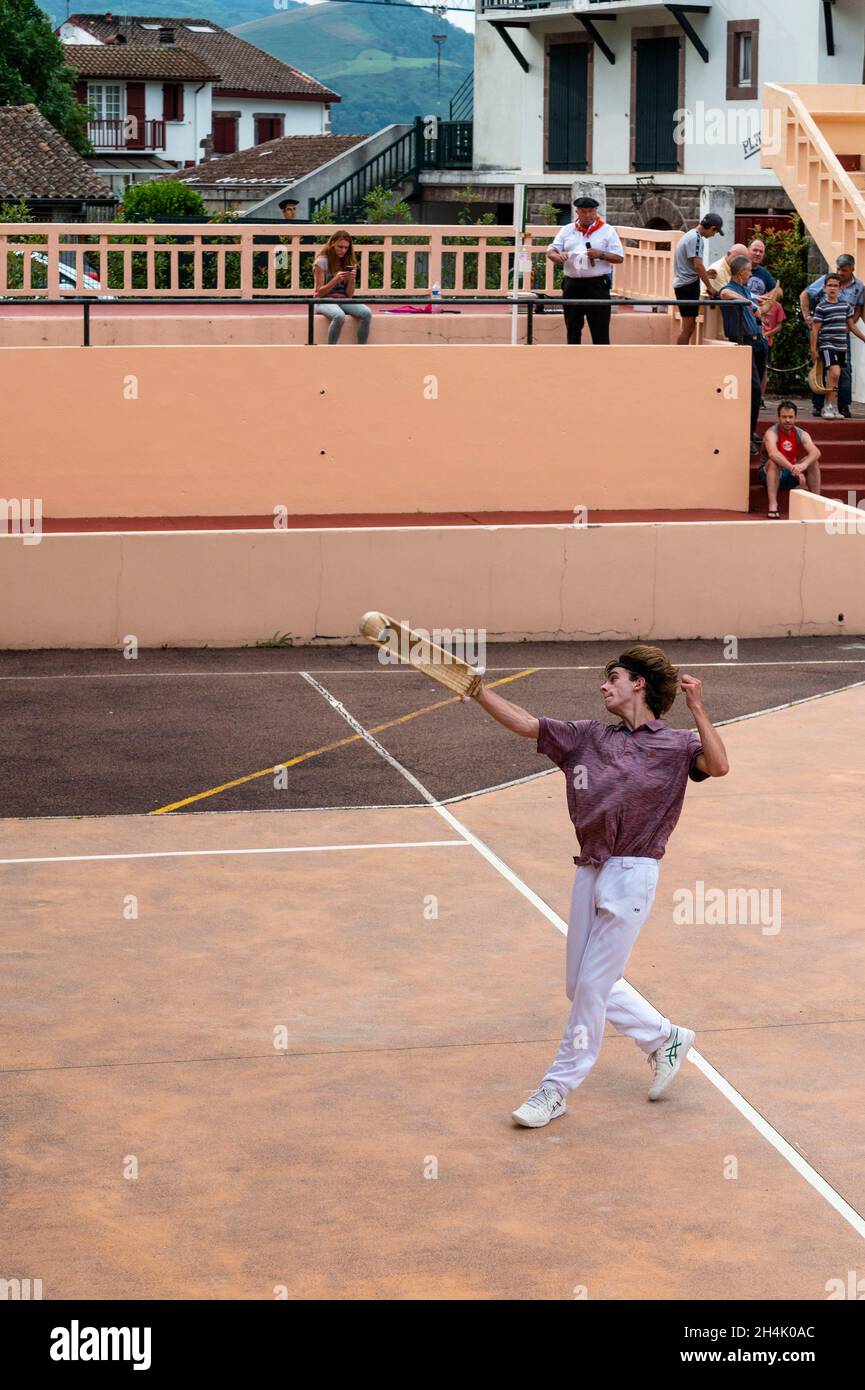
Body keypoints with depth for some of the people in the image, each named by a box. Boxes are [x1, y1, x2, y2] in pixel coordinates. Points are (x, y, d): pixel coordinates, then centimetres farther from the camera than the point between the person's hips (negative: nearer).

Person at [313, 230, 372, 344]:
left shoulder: (349, 263, 11)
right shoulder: (321, 262, -3)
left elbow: (349, 294, 6)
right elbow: (320, 292, -6)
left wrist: (352, 280, -13)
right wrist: (336, 279, -20)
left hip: (343, 300, 5)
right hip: (324, 300, -5)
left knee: (367, 313, -26)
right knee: (339, 316, -39)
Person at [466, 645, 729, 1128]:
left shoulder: (676, 745, -3)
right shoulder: (589, 737, 11)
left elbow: (718, 766, -21)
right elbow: (525, 723, 11)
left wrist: (697, 708, -26)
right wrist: (476, 688, 5)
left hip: (632, 875, -7)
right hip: (590, 871, 7)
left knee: (592, 986, -3)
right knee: (582, 985, 14)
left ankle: (557, 1088, 8)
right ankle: (666, 1039, 32)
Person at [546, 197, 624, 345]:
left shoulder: (607, 231, 3)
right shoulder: (567, 230, 12)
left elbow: (619, 258, 0)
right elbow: (550, 251, 8)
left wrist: (601, 255, -17)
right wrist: (557, 256, -16)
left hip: (597, 286, -3)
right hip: (572, 285, 3)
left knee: (600, 331, -5)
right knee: (572, 329, 9)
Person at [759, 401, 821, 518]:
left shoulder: (801, 434, -4)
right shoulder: (772, 433, -17)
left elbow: (816, 452, -20)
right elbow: (773, 453, -39)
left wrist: (804, 465, -43)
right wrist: (793, 468, -51)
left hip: (791, 476, 4)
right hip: (770, 474, -4)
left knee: (813, 462, -17)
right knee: (774, 462, -35)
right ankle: (773, 505, -41)